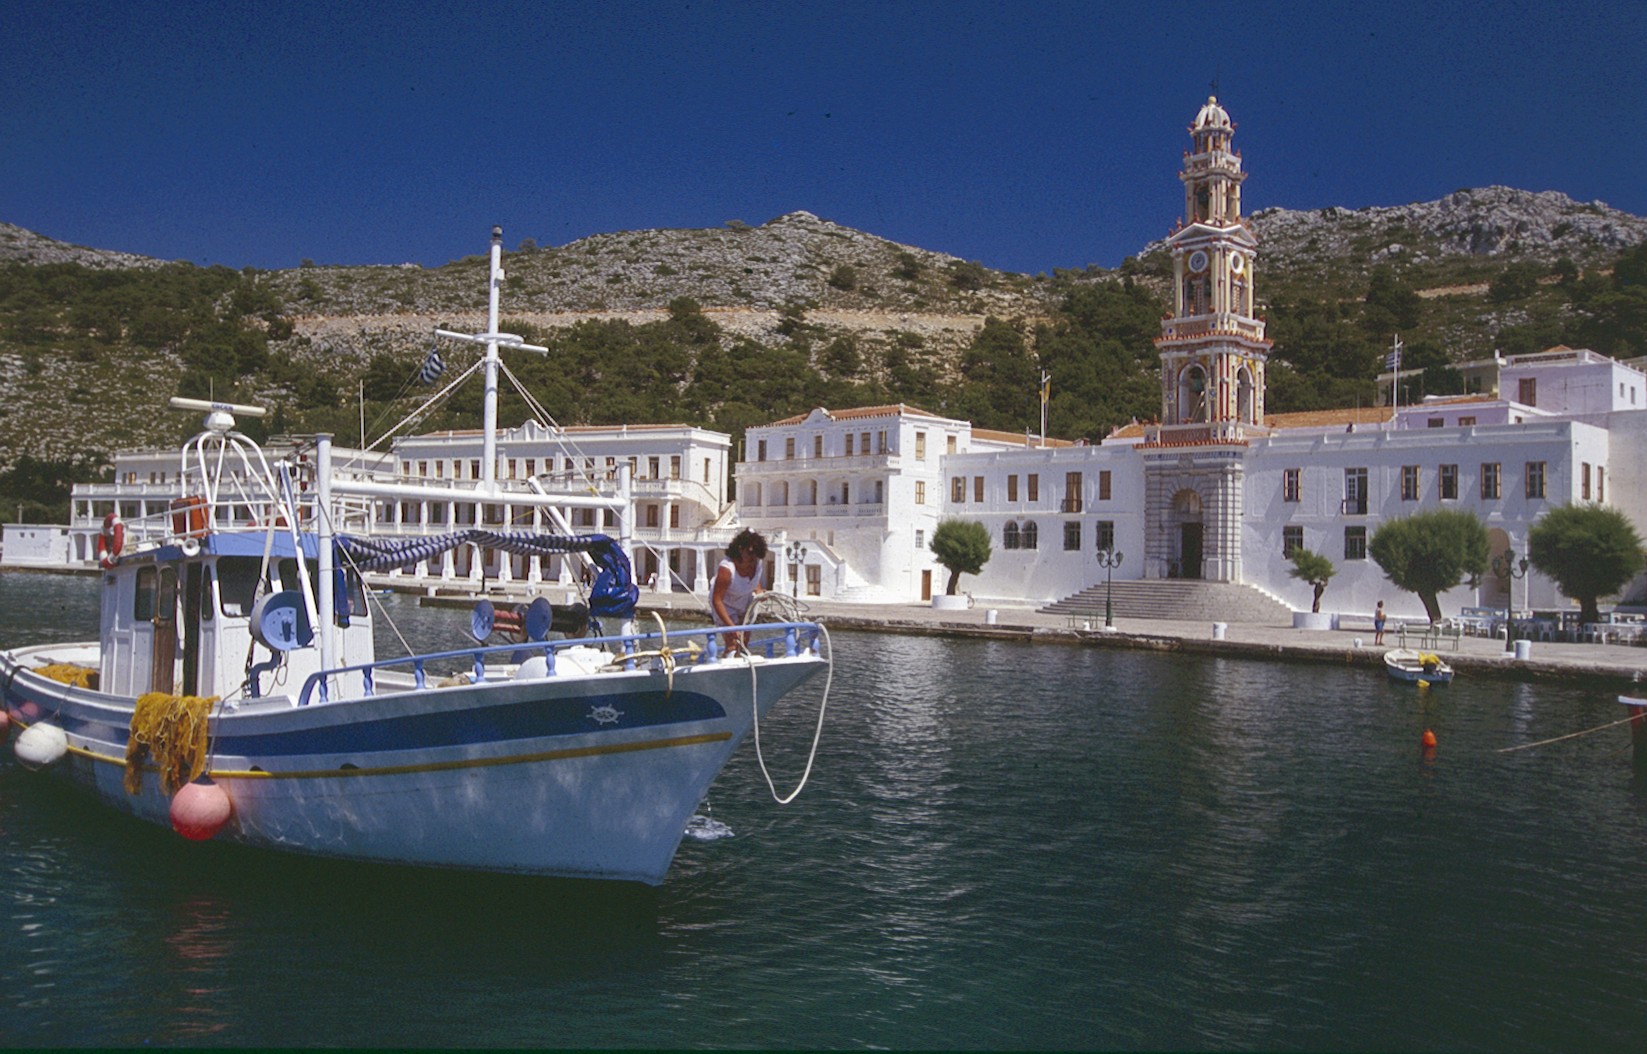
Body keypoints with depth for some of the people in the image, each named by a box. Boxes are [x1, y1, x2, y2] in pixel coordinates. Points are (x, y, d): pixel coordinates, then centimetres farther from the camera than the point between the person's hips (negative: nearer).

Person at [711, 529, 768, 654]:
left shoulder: (756, 562, -21)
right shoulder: (727, 569, -39)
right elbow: (717, 601, -37)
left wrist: (758, 590, -15)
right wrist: (731, 626, -41)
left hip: (745, 604, 6)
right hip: (726, 606, -6)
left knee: (744, 644, 15)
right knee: (733, 645, -17)